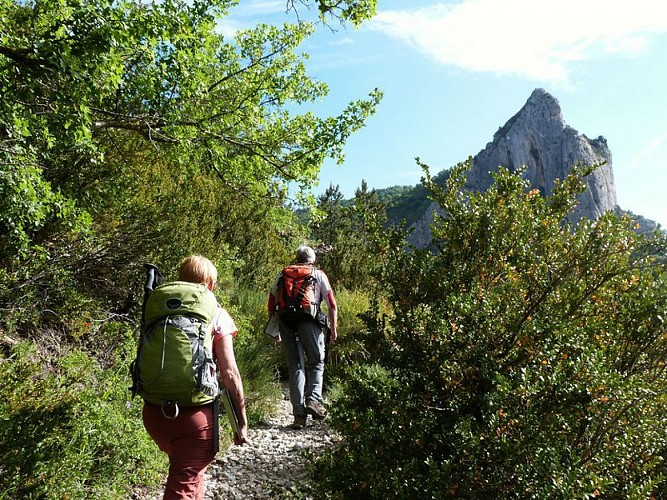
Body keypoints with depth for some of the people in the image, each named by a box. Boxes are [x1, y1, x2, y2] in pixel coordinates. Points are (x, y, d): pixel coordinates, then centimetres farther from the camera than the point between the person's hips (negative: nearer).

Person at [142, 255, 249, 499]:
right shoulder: (217, 316, -3)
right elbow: (229, 374, -8)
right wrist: (242, 420, -1)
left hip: (154, 411, 5)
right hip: (193, 414, -5)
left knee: (188, 471, 30)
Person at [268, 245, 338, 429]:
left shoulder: (283, 275, 20)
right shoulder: (319, 274, 15)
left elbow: (272, 303, 15)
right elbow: (331, 304, 8)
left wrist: (275, 330, 20)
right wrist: (333, 328, 15)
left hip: (286, 324, 2)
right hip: (310, 322, -2)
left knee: (295, 367, 8)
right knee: (316, 362, 15)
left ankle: (299, 414, 5)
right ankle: (313, 399, -6)